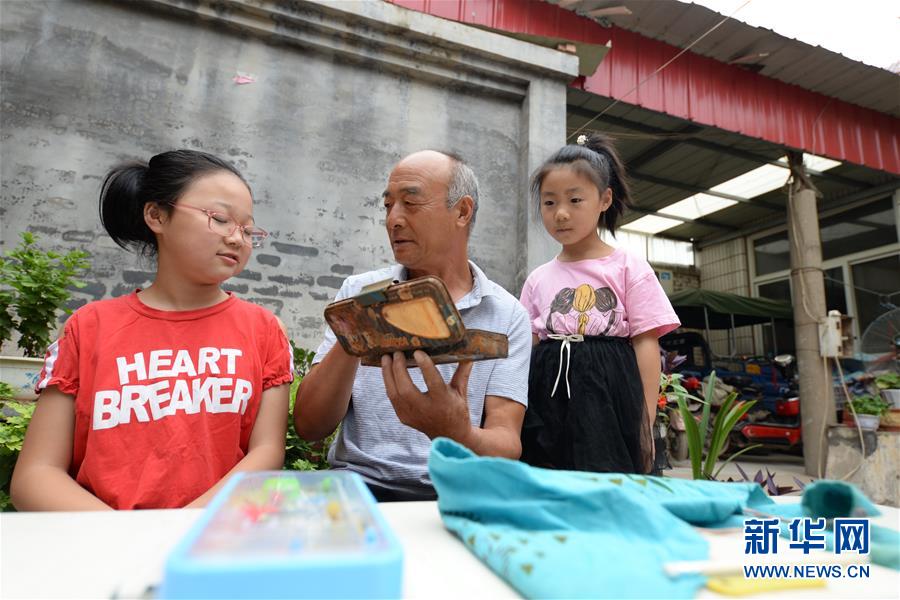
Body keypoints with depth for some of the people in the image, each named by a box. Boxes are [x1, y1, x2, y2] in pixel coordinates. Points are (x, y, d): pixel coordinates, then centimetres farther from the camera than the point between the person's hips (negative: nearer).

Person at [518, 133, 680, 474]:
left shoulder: (628, 268, 2)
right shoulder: (538, 280, 11)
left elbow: (646, 345, -1)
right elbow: (525, 351, 11)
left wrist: (645, 423, -7)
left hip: (608, 401, -3)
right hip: (547, 402, 3)